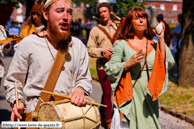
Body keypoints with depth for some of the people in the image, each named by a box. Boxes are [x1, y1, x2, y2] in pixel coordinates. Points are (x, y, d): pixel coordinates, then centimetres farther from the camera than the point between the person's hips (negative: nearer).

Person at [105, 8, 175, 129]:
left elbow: (168, 63, -6)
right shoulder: (121, 45, -1)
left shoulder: (154, 44, 9)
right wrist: (128, 63, -18)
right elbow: (110, 70, -4)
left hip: (149, 98, 3)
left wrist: (161, 39, -6)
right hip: (130, 97, -3)